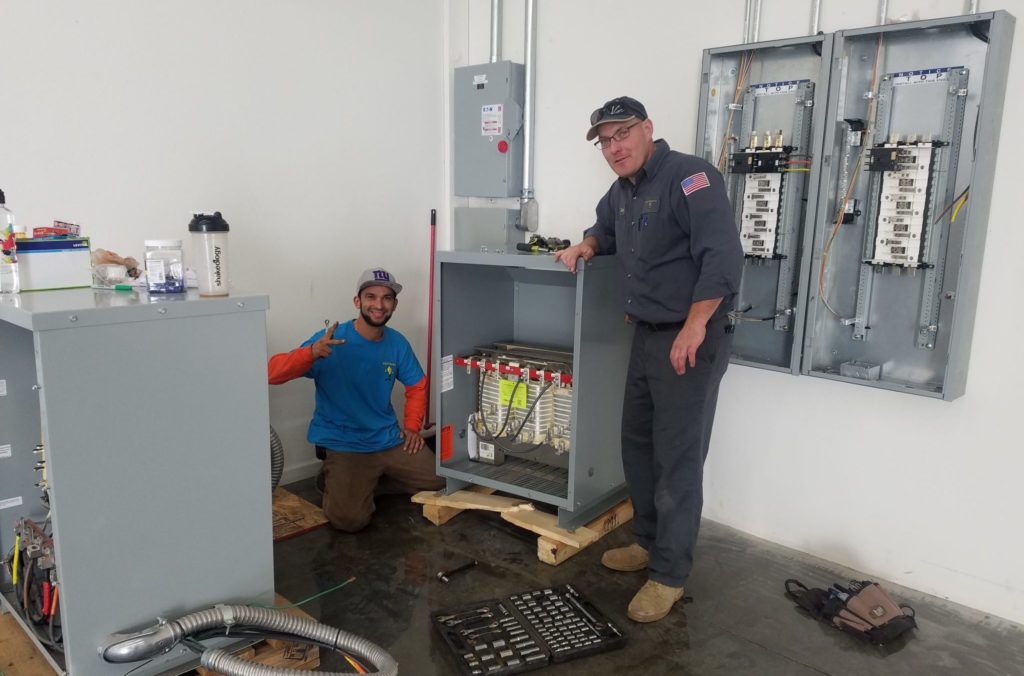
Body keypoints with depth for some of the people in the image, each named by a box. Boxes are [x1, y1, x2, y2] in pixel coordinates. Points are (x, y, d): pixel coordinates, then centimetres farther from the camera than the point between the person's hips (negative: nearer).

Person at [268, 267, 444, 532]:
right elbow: (273, 373, -23)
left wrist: (412, 425, 4)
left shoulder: (397, 343, 1)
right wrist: (312, 352, -40)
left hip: (391, 440, 5)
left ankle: (376, 479, 20)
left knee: (441, 480, 0)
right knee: (350, 519, -24)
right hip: (344, 447, -5)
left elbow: (417, 386, 17)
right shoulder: (330, 340, -15)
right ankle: (336, 480, 9)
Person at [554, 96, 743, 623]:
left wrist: (694, 327, -28)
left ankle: (669, 574, 9)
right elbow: (607, 225, 34)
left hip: (692, 340, -9)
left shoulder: (689, 176, -15)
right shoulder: (622, 189, 13)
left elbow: (723, 254, -26)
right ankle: (650, 541, 33)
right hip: (647, 336, 9)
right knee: (638, 445, 16)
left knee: (678, 457, -3)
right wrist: (587, 245, 11)